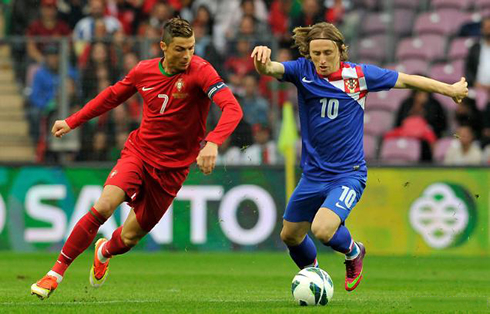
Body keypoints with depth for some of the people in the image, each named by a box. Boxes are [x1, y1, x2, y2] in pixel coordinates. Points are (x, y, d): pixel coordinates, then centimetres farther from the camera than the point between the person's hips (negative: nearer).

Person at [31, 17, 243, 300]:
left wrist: (213, 143, -46)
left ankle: (104, 252, 44)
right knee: (103, 206, -23)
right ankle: (56, 273, -11)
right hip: (138, 152, 2)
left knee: (129, 237, 4)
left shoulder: (200, 71, -16)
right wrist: (72, 122, 19)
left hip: (171, 168, -2)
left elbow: (233, 109, -29)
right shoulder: (144, 71, -3)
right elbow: (112, 96, 17)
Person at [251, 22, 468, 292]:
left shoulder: (359, 75, -8)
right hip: (312, 175, 4)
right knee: (290, 236, 14)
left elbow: (406, 80, 3)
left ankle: (353, 252, 9)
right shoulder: (303, 70, -5)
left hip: (348, 175, -4)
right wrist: (262, 60, -48)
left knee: (322, 230, -25)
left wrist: (451, 89, 13)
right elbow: (270, 69, -23)